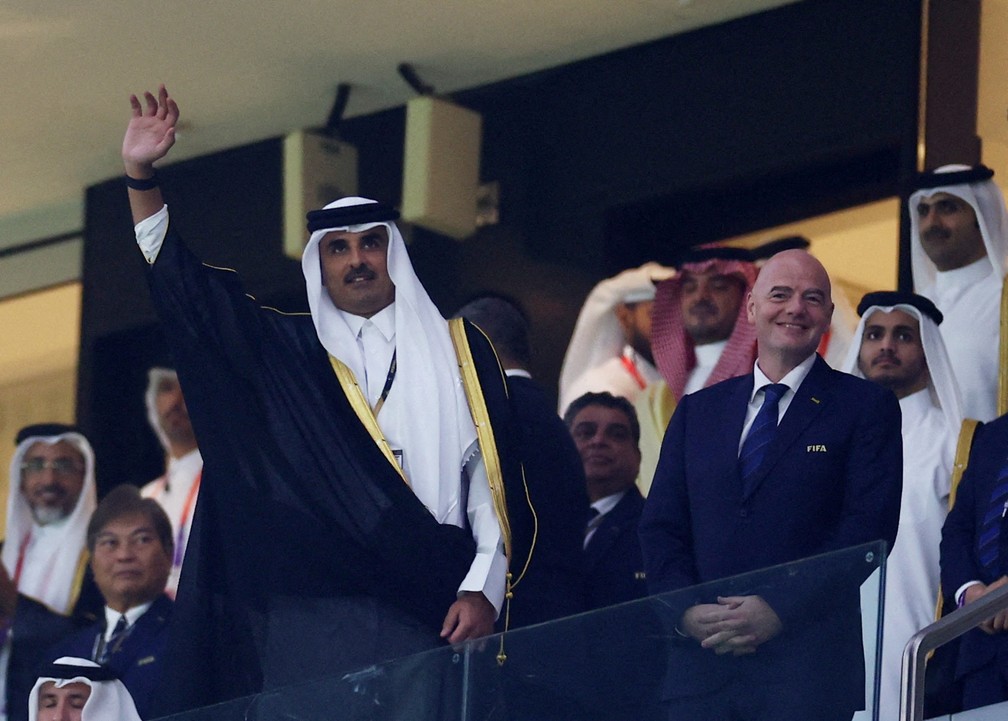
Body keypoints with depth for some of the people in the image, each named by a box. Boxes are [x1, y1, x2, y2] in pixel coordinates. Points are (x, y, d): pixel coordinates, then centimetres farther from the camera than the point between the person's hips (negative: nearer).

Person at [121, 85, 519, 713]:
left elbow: (492, 478, 7)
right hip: (307, 615, 1)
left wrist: (483, 589, -5)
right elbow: (182, 281, 12)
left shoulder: (457, 350, 14)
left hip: (429, 615, -1)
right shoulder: (284, 352, 18)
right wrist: (142, 176, 0)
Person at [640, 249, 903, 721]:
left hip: (807, 664, -3)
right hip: (702, 659, 3)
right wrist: (685, 610, -6)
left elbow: (869, 528, -5)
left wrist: (778, 609, -14)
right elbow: (661, 527, 13)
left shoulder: (866, 408, 6)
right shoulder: (698, 411, 19)